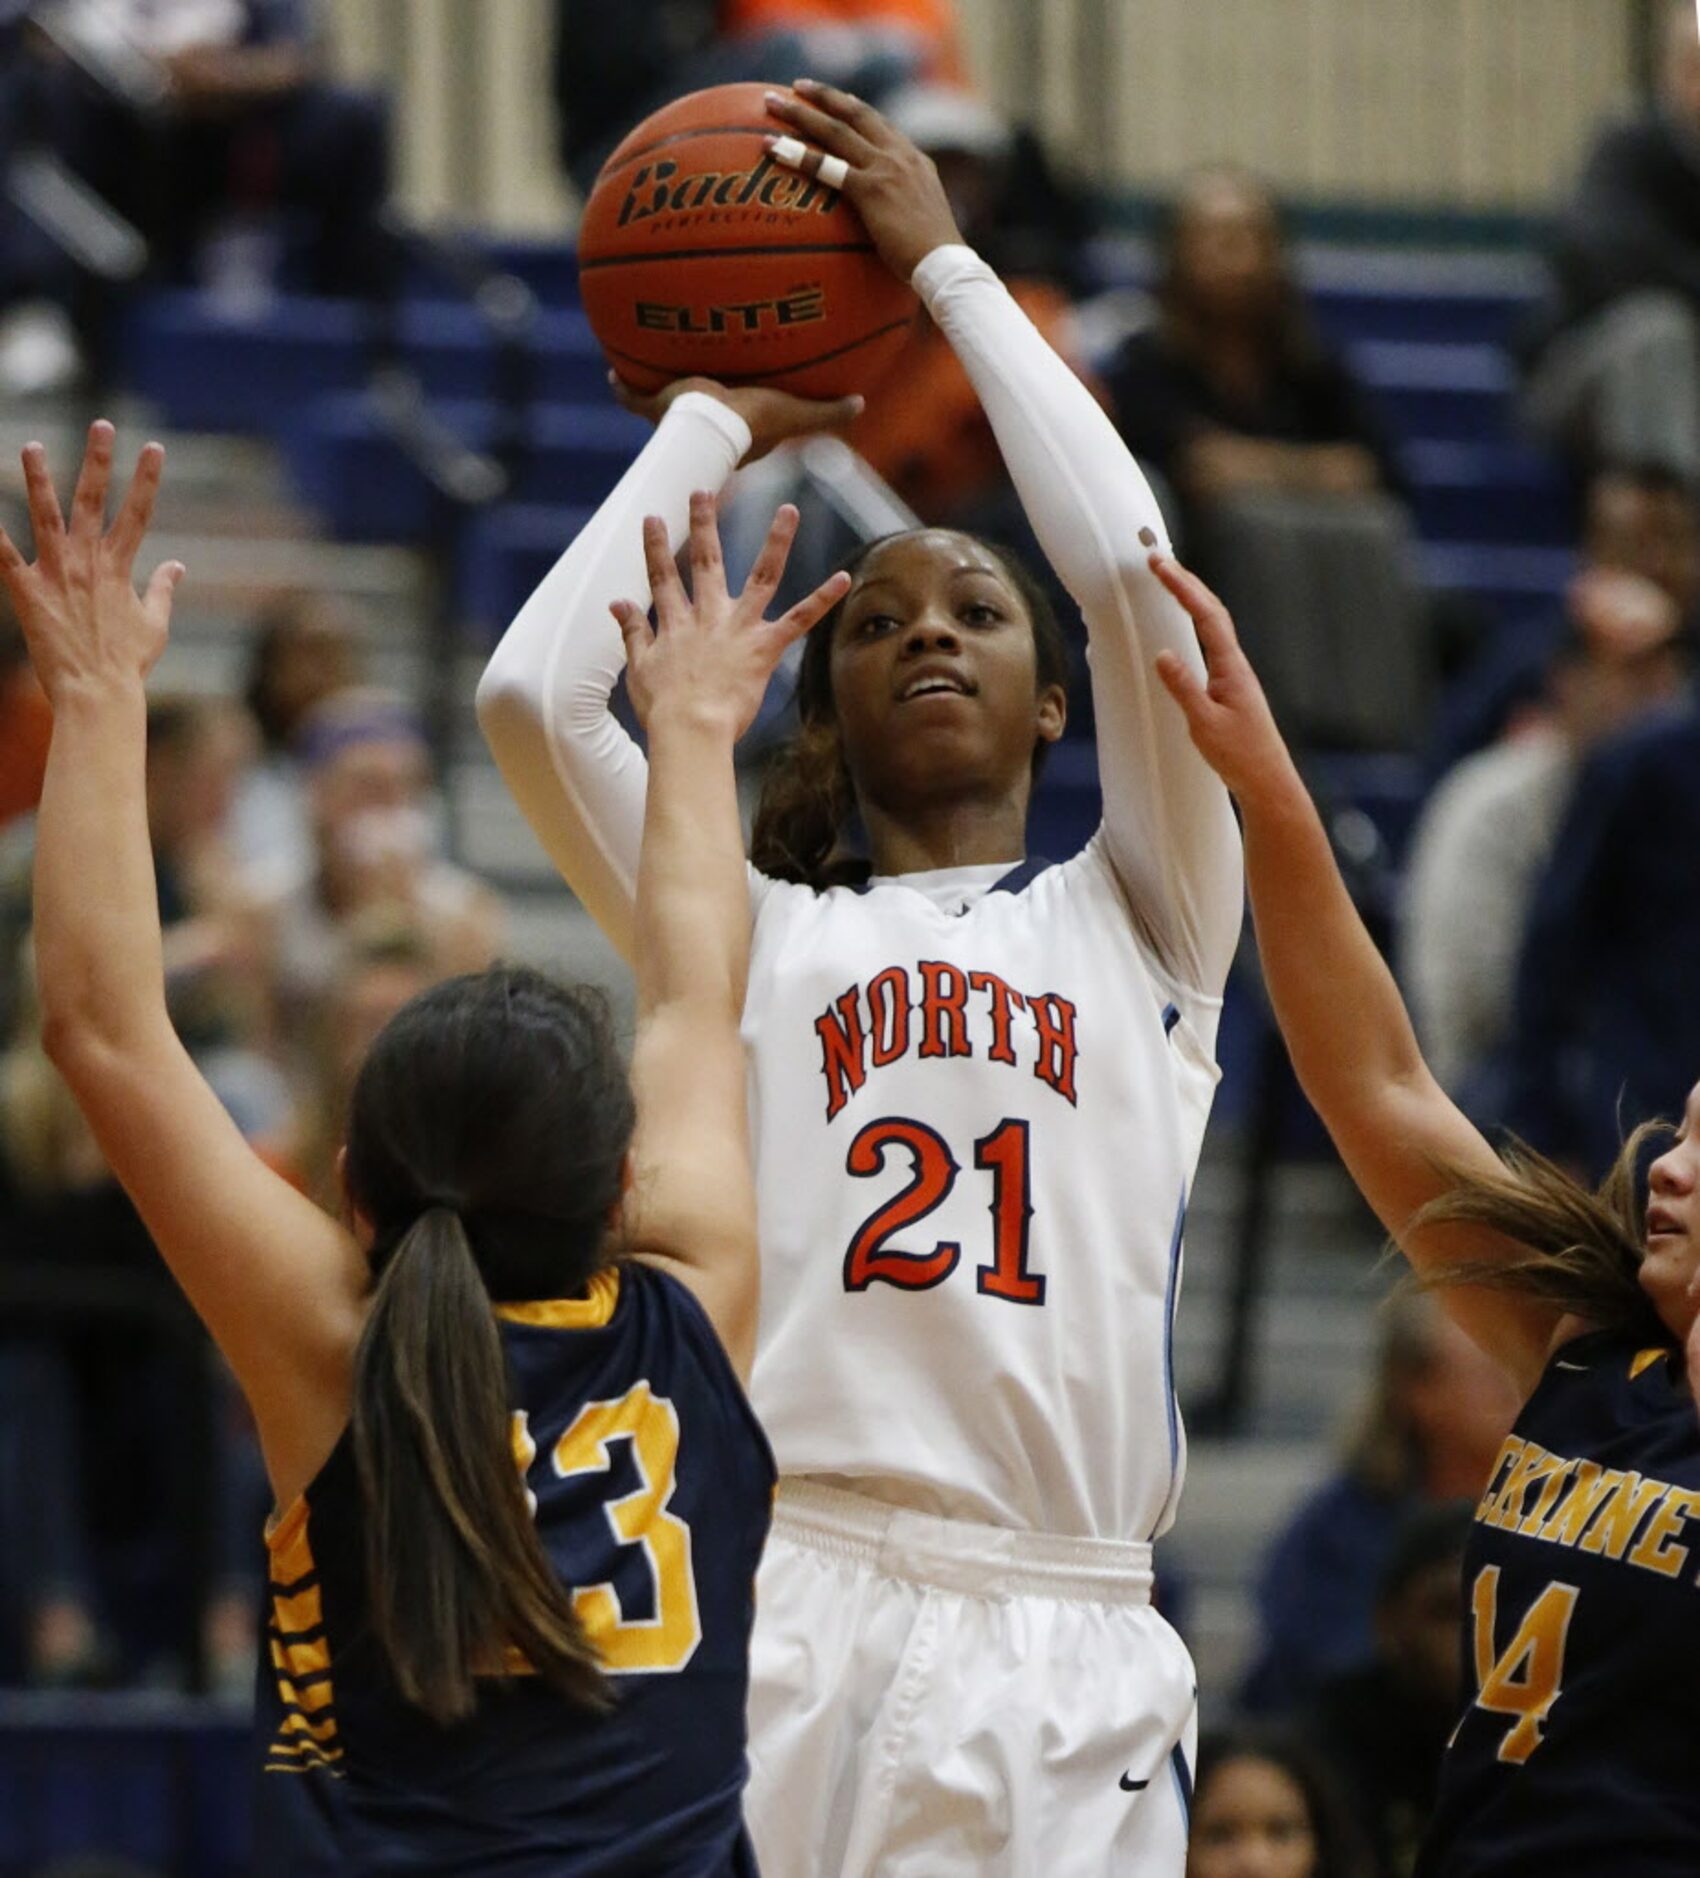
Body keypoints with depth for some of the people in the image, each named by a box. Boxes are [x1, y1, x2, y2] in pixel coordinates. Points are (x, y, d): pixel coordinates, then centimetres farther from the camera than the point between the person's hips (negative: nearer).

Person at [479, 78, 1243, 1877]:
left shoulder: (1137, 921, 18)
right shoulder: (758, 938, 19)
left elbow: (1132, 573, 4)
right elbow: (531, 692, 6)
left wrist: (950, 271, 14)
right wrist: (711, 425, 21)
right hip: (782, 1610, 0)